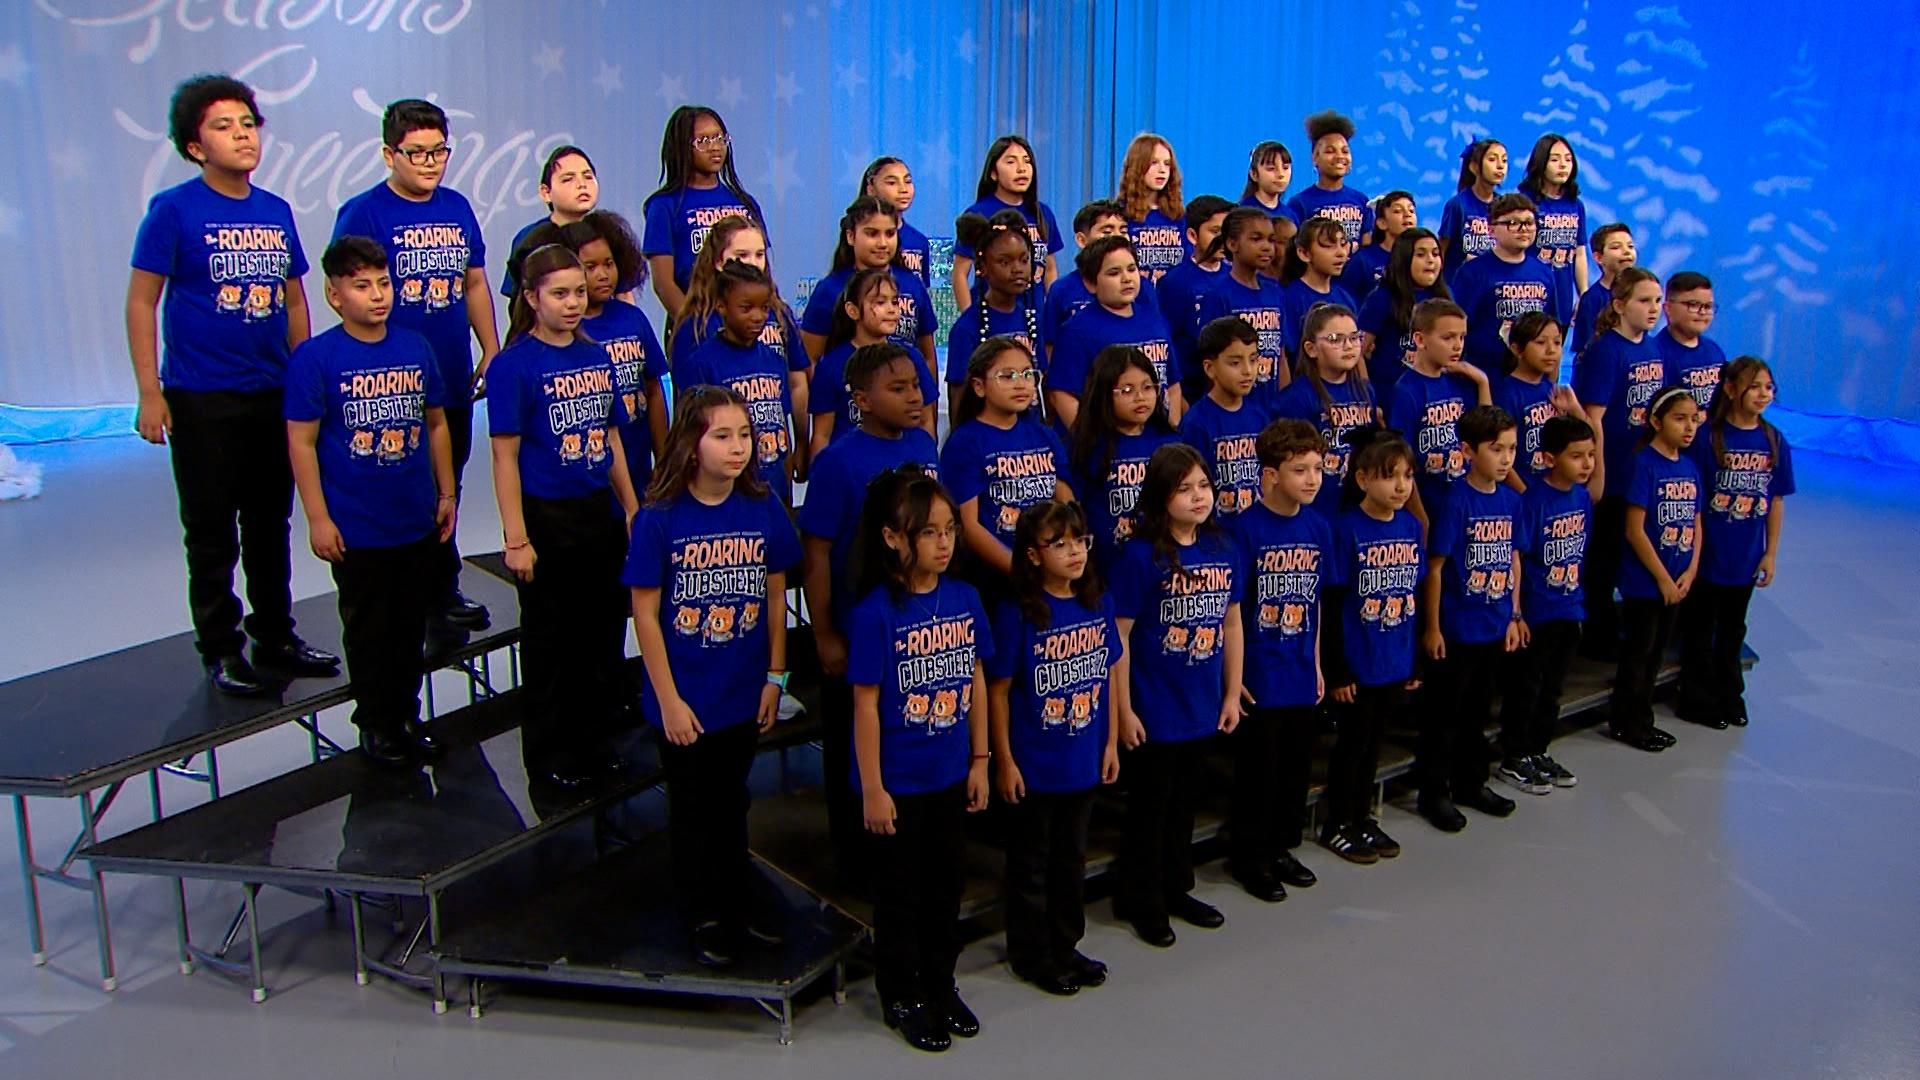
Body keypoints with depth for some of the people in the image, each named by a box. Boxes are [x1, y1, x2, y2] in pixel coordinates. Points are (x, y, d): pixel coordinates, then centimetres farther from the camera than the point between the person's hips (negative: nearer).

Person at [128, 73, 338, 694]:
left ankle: (276, 636, 29)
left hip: (274, 394, 5)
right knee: (212, 531, 6)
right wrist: (150, 393, -11)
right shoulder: (173, 210, -7)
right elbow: (141, 302, -7)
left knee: (270, 524, 15)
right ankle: (220, 649, 19)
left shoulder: (277, 212, 7)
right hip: (201, 399, -5)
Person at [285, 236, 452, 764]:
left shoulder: (416, 348, 2)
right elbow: (301, 442, -10)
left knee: (412, 625, 16)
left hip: (419, 521, 4)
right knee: (368, 629, 10)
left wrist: (446, 493, 10)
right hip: (356, 528, -4)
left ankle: (408, 714, 32)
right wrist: (318, 518, -12)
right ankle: (376, 722, 26)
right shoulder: (314, 357, -11)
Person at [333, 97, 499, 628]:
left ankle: (443, 588, 29)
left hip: (454, 381, 6)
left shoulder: (458, 208, 10)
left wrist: (492, 351, 9)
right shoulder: (362, 213, -7)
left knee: (447, 490, 15)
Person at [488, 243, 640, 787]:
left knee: (604, 634, 14)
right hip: (546, 520, -6)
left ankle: (596, 742, 31)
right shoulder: (515, 364, -11)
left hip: (600, 515, 6)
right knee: (550, 640, 7)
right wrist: (516, 539, -15)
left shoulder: (597, 357, 6)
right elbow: (506, 457, -12)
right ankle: (549, 756, 22)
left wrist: (633, 510, 12)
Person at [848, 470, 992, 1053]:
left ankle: (941, 983, 38)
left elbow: (976, 681, 6)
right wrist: (872, 788, -13)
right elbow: (865, 703, -14)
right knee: (900, 891, 12)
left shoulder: (964, 598, -3)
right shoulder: (877, 611, -18)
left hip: (951, 776, 5)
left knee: (947, 883, 19)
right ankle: (902, 996, 30)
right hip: (898, 782, -5)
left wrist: (979, 759, 8)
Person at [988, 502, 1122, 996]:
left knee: (1072, 857, 20)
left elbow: (1110, 673, 7)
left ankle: (1066, 945, 37)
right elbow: (998, 690, -12)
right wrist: (1004, 760, -11)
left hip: (1085, 762, 5)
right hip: (1033, 766, -5)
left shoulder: (1099, 603, -2)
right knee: (1031, 863, 11)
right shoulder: (1017, 613, -17)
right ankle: (1032, 955, 27)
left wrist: (1111, 741, 8)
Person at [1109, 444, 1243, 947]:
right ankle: (1141, 902, 26)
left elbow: (1232, 625, 9)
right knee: (1149, 807, 9)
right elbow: (1118, 636, -15)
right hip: (1153, 712, -5)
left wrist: (1232, 694, 9)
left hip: (1203, 711, 5)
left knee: (1184, 804, 20)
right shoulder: (1140, 555, -17)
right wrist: (1123, 709, -15)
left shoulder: (1223, 549, 0)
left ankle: (1176, 889, 37)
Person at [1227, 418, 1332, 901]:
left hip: (1301, 674, 6)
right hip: (1258, 675, -6)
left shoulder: (1319, 528, 3)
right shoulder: (1246, 529, -16)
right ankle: (1249, 857, 22)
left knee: (1296, 767, 16)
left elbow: (1315, 600, 13)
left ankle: (1281, 847, 34)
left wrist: (1316, 663, 15)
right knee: (1258, 769, 5)